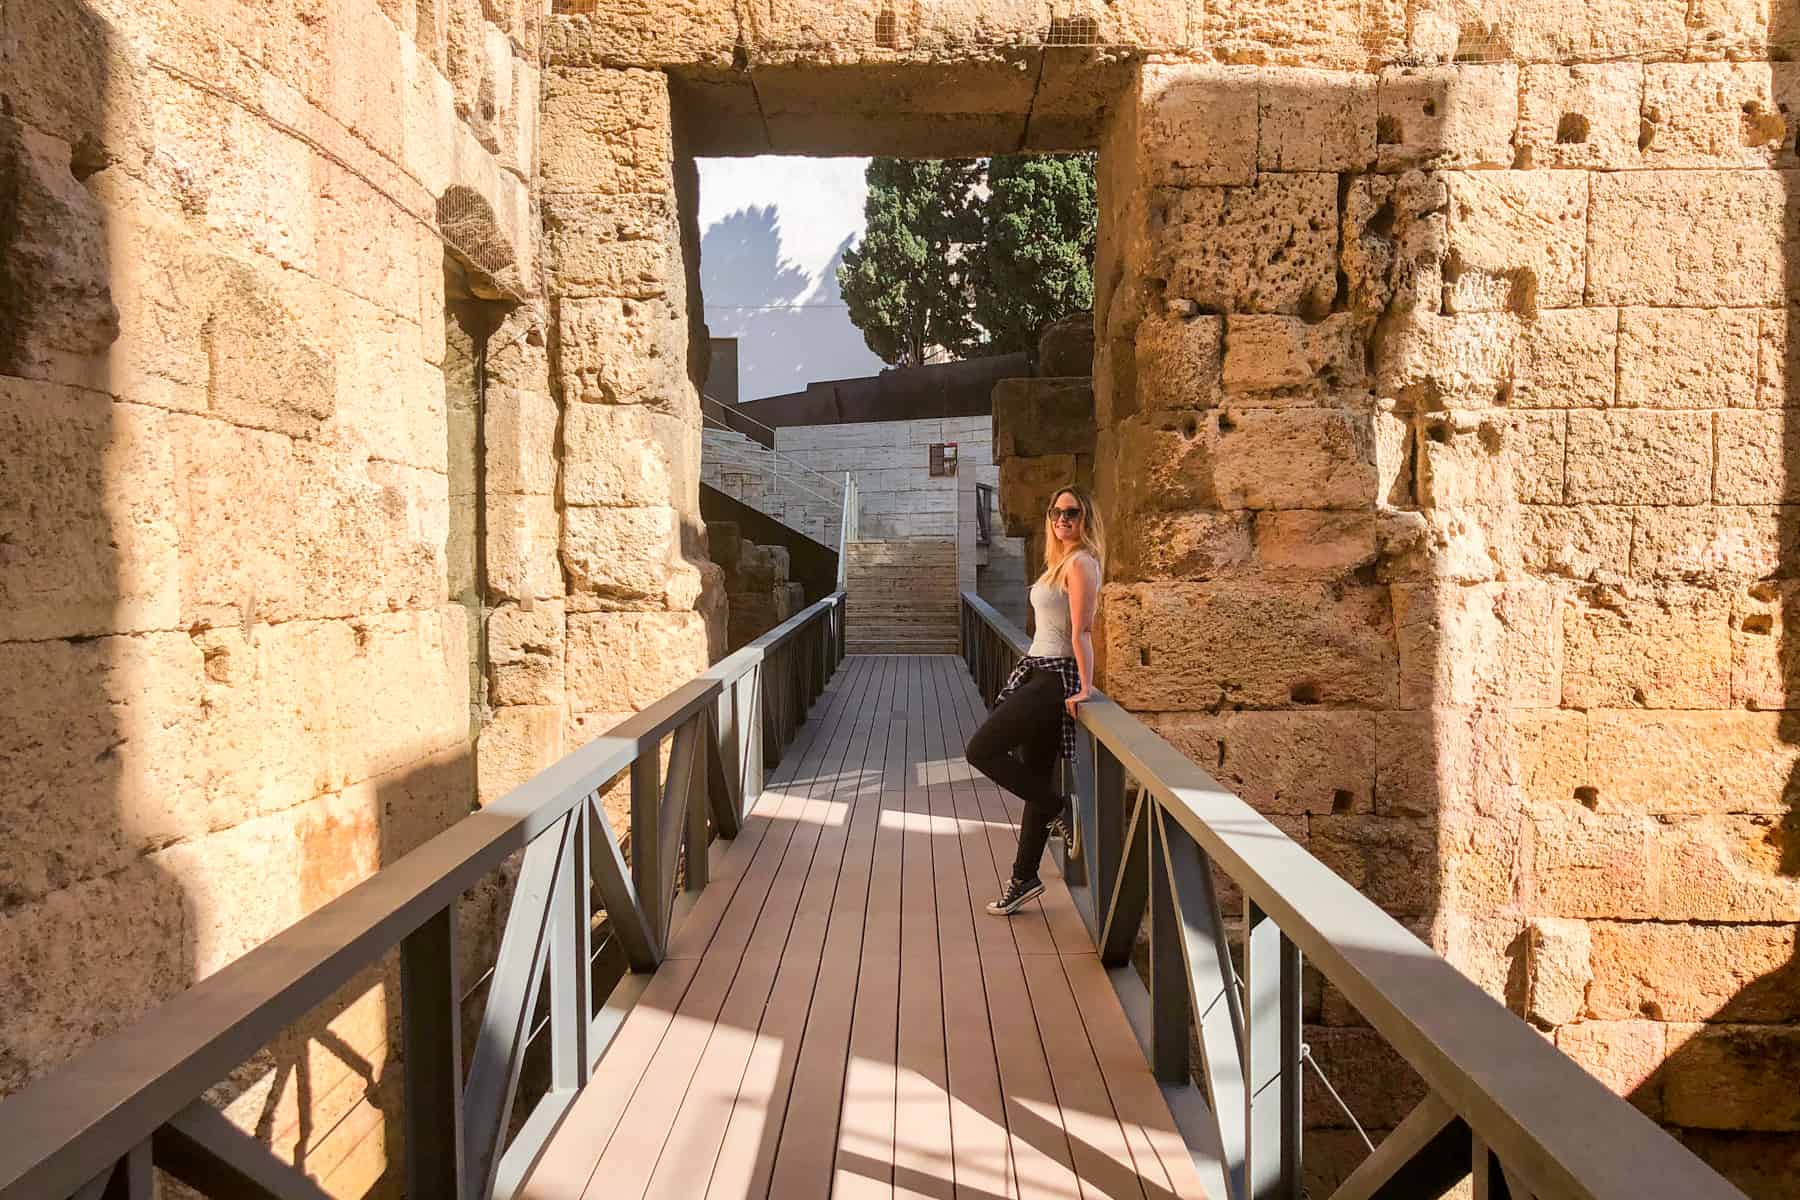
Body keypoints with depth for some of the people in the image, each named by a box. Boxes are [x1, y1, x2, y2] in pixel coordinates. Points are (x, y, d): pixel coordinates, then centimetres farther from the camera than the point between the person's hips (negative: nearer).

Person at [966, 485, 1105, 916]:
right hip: (1038, 672, 9)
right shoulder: (1060, 561, 16)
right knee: (1037, 779, 11)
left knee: (981, 750, -9)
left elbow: (1081, 631, -18)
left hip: (1054, 678, -9)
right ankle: (1024, 880, 18)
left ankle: (1057, 809, 3)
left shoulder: (1080, 562, -12)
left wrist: (1085, 688, -21)